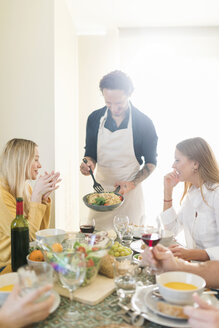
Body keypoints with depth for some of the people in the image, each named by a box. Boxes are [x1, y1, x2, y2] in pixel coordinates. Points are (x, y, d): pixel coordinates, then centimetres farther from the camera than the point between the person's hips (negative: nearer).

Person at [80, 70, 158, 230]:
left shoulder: (144, 123, -9)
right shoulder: (95, 118, -1)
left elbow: (151, 162, -1)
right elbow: (90, 153, 8)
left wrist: (132, 184, -14)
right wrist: (89, 163, -15)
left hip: (130, 193, -2)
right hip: (101, 190, 3)